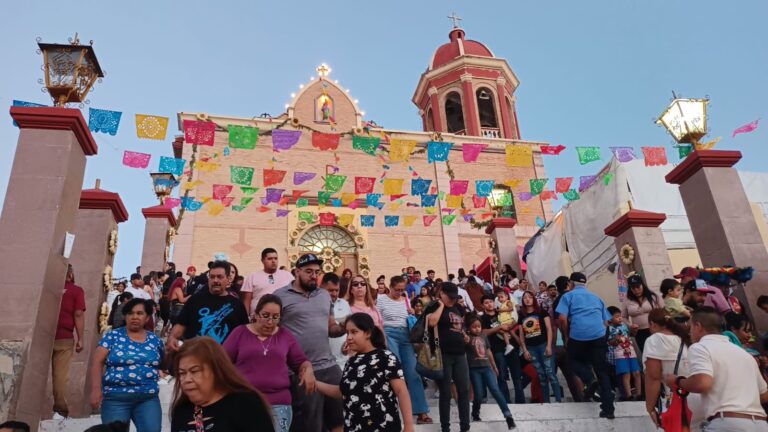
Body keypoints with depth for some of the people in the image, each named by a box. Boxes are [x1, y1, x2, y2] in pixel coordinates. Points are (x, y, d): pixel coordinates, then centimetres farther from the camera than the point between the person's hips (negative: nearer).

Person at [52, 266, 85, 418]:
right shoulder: (76, 290, -1)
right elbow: (78, 315, -7)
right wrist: (80, 339, -4)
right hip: (64, 338, -3)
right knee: (61, 374, -1)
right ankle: (60, 408, 1)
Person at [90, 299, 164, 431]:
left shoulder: (155, 340, 10)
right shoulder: (113, 336, 2)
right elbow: (97, 362, -4)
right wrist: (96, 389, -15)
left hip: (148, 399, 2)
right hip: (115, 398, -2)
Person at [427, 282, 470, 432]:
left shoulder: (458, 308, 14)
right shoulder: (435, 307, -5)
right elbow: (431, 322, -26)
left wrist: (463, 334, 11)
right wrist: (441, 305, -15)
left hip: (460, 354, 6)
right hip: (444, 355, -6)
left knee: (464, 390, 7)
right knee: (445, 392, 1)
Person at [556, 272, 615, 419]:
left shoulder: (568, 296, 9)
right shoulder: (596, 297, 24)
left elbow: (563, 319, -3)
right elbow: (606, 321, 24)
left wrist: (566, 337, 8)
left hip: (578, 335, -3)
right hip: (599, 335, 4)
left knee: (574, 360, 23)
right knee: (602, 370, 10)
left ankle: (590, 381, -5)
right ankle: (608, 409, 5)